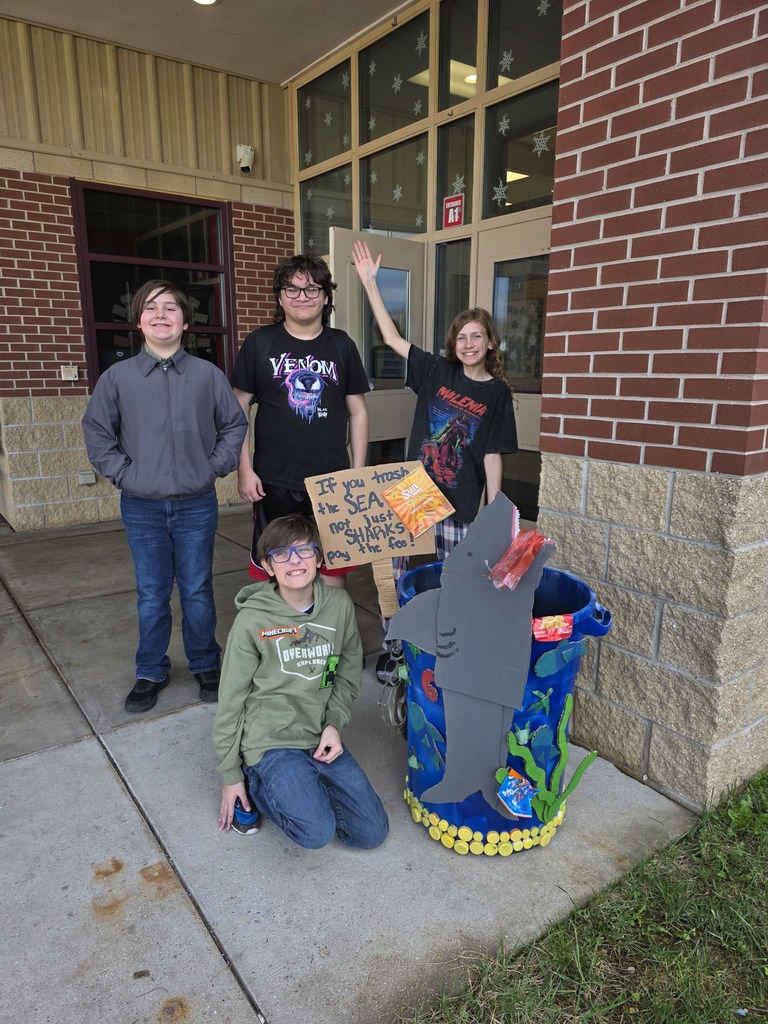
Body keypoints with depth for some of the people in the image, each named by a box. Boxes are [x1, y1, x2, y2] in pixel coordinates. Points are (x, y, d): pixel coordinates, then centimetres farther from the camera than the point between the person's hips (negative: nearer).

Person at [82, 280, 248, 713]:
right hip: (142, 508, 1)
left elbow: (235, 424, 6)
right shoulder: (118, 377, -1)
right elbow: (97, 432, 6)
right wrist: (122, 473, -3)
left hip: (197, 505, 0)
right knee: (151, 596, 11)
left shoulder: (208, 374, -2)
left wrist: (216, 466, -2)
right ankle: (151, 672, 29)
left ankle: (205, 665, 30)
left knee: (198, 592, 11)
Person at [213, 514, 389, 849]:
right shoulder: (252, 620, -12)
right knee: (317, 832, -22)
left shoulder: (339, 605, -3)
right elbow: (230, 700, -4)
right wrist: (231, 775, 0)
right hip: (270, 740, -4)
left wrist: (335, 722, -6)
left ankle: (296, 788, 17)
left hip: (319, 736, 5)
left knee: (373, 832, 0)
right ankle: (255, 785, 5)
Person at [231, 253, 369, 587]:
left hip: (333, 481, 2)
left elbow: (358, 412, 9)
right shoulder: (259, 343, 1)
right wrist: (244, 469, -4)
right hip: (274, 483, -1)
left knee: (335, 567, 11)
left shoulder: (342, 345, 6)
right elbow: (238, 409, 3)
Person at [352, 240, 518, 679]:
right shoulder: (437, 372, 4)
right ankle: (393, 649, 21)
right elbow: (392, 337, 5)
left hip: (460, 505, -2)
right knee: (396, 577, 4)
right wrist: (370, 283, 1)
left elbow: (492, 456, -3)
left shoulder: (497, 392, -2)